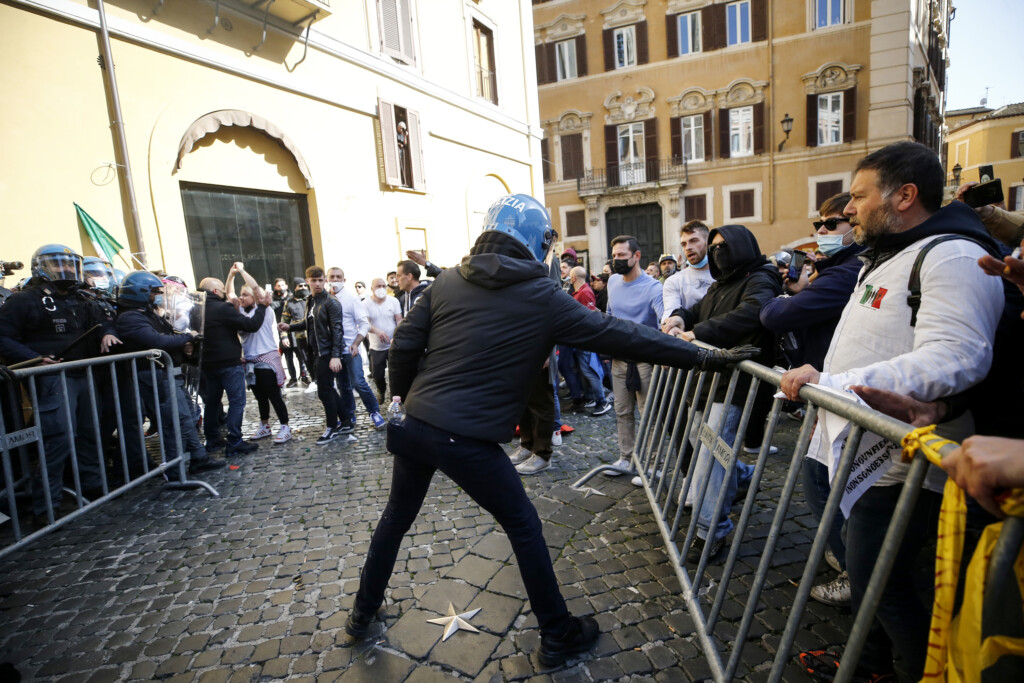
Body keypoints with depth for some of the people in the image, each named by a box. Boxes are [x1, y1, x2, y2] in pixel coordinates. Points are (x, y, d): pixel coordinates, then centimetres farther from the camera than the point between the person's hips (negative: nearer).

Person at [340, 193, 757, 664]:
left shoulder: (449, 280, 4)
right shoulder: (542, 297, -8)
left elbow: (404, 346, 4)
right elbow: (619, 335, -9)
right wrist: (704, 356, -3)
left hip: (414, 425, 6)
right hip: (468, 440, -5)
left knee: (396, 517, 26)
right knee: (524, 528, 14)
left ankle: (362, 615, 45)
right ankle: (557, 635, 29)